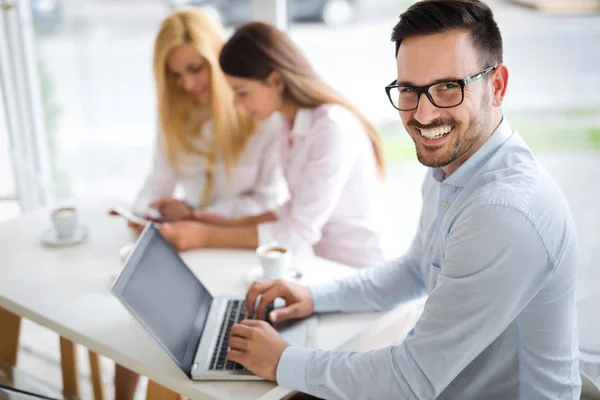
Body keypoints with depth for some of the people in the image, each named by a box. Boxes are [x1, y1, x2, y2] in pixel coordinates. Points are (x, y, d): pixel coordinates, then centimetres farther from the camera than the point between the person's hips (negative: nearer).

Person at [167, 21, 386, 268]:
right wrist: (231, 224, 1)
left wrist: (206, 237, -16)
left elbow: (298, 234, -20)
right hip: (324, 264, 7)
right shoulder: (291, 122, 3)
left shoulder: (333, 128, -21)